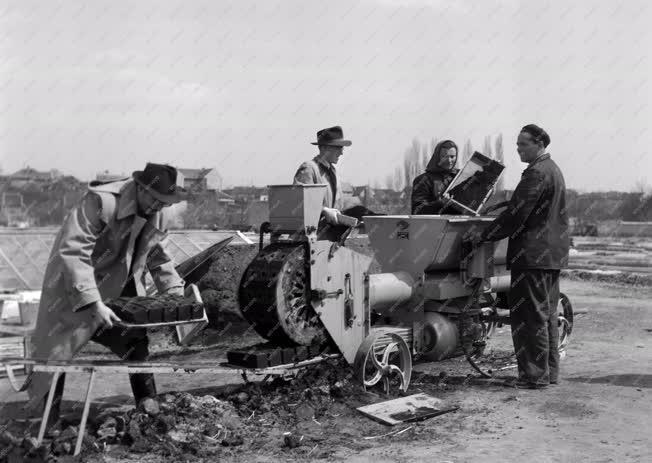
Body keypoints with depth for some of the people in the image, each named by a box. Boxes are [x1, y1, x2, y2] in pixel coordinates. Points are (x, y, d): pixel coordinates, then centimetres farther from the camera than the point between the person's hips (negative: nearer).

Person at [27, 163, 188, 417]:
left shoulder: (155, 213, -4)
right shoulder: (100, 202, -28)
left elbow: (157, 256, 8)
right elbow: (73, 253, -34)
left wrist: (177, 295, -5)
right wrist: (93, 303, -41)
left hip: (120, 291, 6)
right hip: (75, 291, -6)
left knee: (137, 347, -2)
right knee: (57, 350, 3)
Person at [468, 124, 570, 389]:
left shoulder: (537, 173, -16)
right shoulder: (552, 170, 17)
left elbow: (516, 214, -19)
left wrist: (484, 236, -12)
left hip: (533, 255, -11)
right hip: (552, 253, 11)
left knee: (531, 315, -5)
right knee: (547, 314, 15)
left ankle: (535, 375, -2)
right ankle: (549, 371, 22)